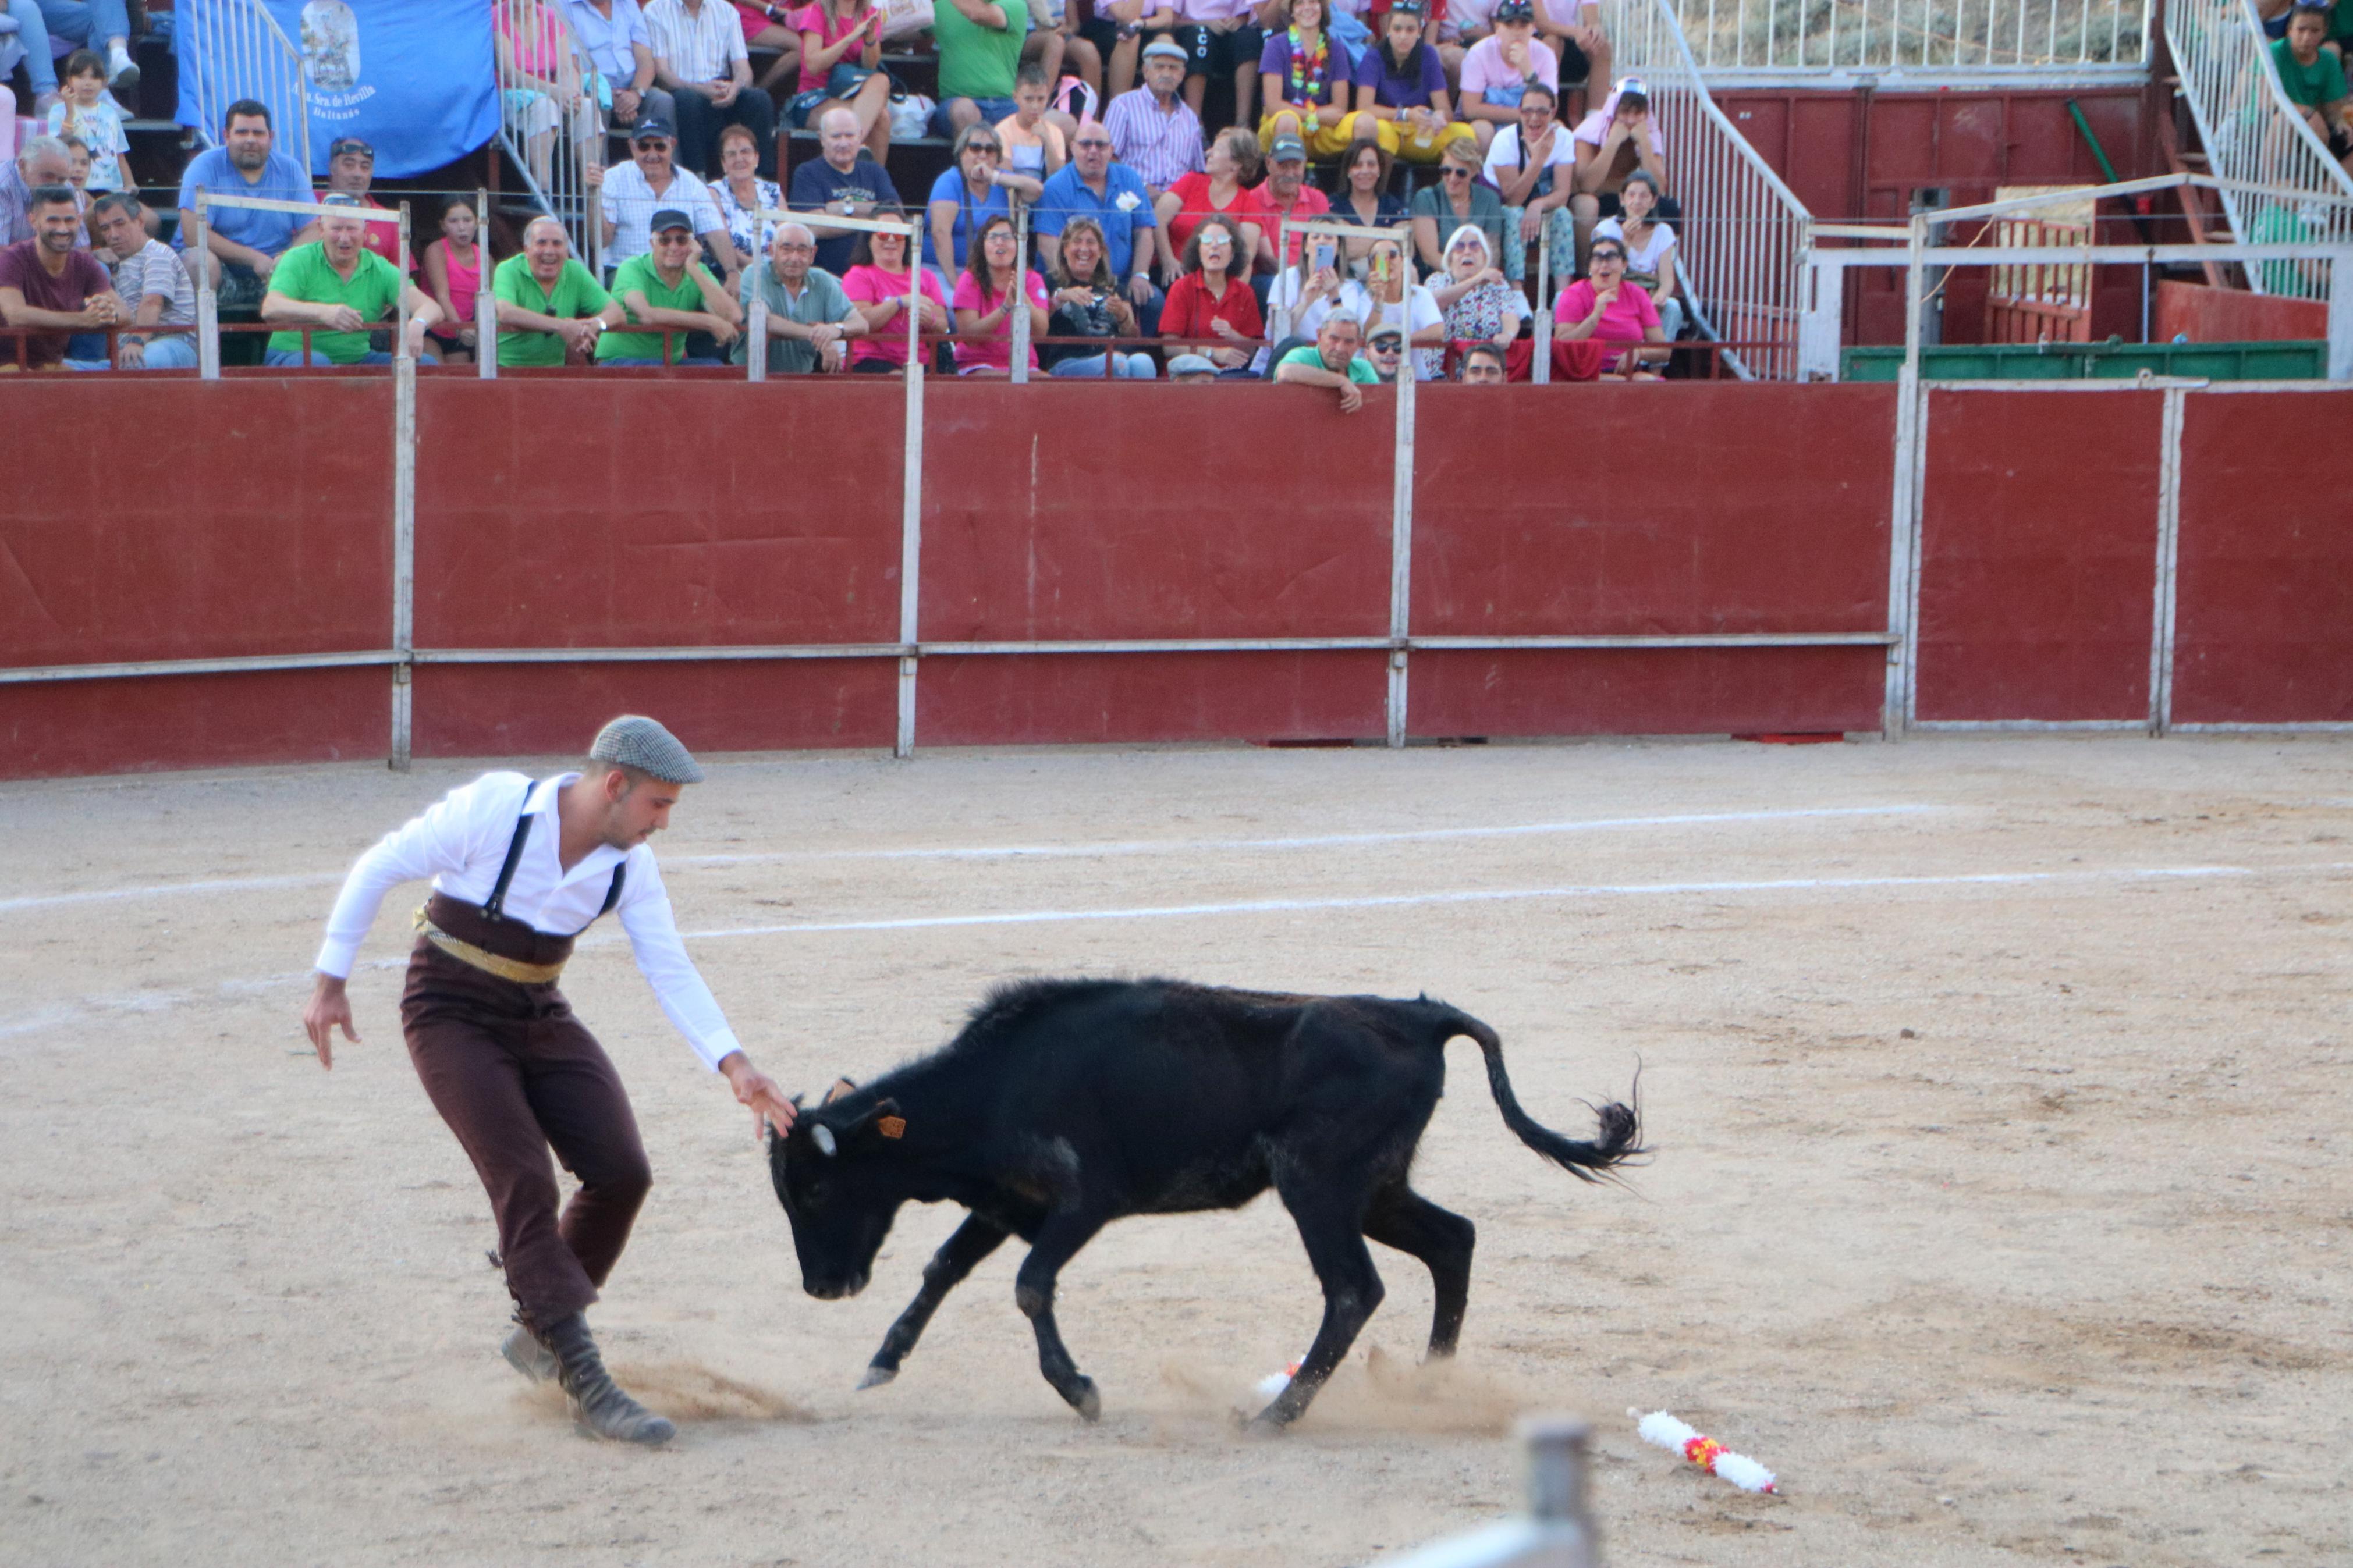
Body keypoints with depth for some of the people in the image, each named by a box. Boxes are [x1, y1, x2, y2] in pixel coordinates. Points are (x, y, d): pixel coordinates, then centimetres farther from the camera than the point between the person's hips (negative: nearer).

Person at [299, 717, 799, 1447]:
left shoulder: (630, 863, -8)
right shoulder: (490, 811, -23)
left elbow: (672, 971, -7)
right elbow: (377, 869, -13)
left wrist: (734, 1065, -21)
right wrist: (330, 984, -11)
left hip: (539, 1018, 6)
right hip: (451, 1021, -6)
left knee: (621, 1173, -6)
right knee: (525, 1184, -18)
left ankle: (540, 1334, 16)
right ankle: (590, 1389, -20)